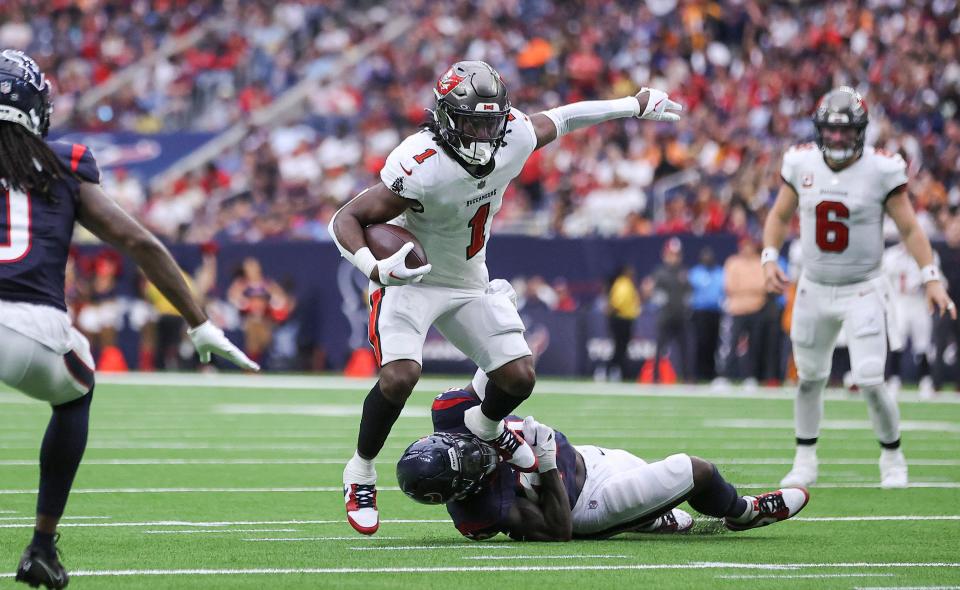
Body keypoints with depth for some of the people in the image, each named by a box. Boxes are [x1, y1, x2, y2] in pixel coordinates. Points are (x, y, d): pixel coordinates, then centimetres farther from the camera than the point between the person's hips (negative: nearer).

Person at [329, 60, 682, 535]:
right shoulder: (421, 168, -33)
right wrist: (374, 267, -46)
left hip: (469, 283, 6)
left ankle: (486, 425, 37)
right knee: (400, 375, -27)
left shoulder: (514, 137, -15)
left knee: (519, 377, -1)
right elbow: (347, 218, -28)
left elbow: (554, 121, 8)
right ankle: (360, 473, -3)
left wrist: (634, 105, 17)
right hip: (409, 280, -6)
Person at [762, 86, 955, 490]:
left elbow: (909, 228, -8)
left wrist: (931, 279, -16)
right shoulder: (801, 164, -3)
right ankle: (805, 463, 26)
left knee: (870, 383, -10)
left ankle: (893, 460, 11)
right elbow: (780, 216, 11)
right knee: (810, 379, 11)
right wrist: (769, 259, -4)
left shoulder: (881, 171, -12)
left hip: (862, 291, -3)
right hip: (814, 290, 3)